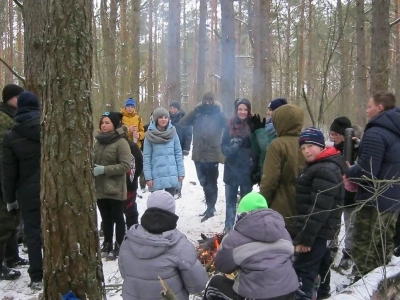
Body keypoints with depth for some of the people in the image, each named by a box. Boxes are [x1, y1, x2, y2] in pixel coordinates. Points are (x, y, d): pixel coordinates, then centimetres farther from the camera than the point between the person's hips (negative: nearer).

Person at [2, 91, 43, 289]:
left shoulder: (11, 136, -4)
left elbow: (9, 171, -2)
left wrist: (10, 198, 6)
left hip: (29, 193, -1)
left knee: (33, 234, 5)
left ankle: (36, 277, 8)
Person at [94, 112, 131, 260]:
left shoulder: (121, 142, -12)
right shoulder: (99, 141, 8)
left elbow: (126, 165, -19)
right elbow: (94, 160, 19)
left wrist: (104, 169, -21)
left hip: (115, 189, -6)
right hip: (100, 188, 6)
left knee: (118, 218, 6)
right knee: (106, 219, 16)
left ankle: (118, 247, 16)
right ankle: (107, 245, 28)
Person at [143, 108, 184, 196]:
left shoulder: (173, 133, 4)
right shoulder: (150, 135, -3)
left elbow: (178, 154, 6)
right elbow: (146, 157, -3)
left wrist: (181, 172, 2)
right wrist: (148, 177, -8)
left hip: (172, 175, 2)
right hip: (157, 176, -2)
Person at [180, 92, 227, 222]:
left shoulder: (218, 115, 2)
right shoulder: (197, 115, 7)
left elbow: (228, 124, -13)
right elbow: (182, 122, -5)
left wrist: (218, 111, -16)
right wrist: (196, 110, -12)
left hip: (212, 155, -3)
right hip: (198, 155, 4)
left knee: (211, 183, 3)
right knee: (204, 183, 15)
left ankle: (210, 208, 12)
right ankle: (210, 206, 30)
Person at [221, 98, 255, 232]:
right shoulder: (230, 125, 2)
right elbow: (223, 146, 3)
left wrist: (253, 160, -16)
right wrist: (230, 150, -17)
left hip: (247, 169, -2)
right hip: (231, 168, 2)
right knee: (230, 199, 10)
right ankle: (228, 227, 19)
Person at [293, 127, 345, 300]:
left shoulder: (326, 171, -20)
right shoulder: (316, 166, 15)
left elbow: (319, 209, -26)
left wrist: (305, 236, -26)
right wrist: (304, 233, 20)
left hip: (318, 231, -11)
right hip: (319, 230, 11)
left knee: (303, 270, -14)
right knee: (320, 260, 26)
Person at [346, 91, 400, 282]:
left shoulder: (375, 133, -21)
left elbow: (366, 171, -26)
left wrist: (349, 174, -5)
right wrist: (354, 173, 8)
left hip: (374, 201, -9)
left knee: (364, 249, 2)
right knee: (383, 248, 19)